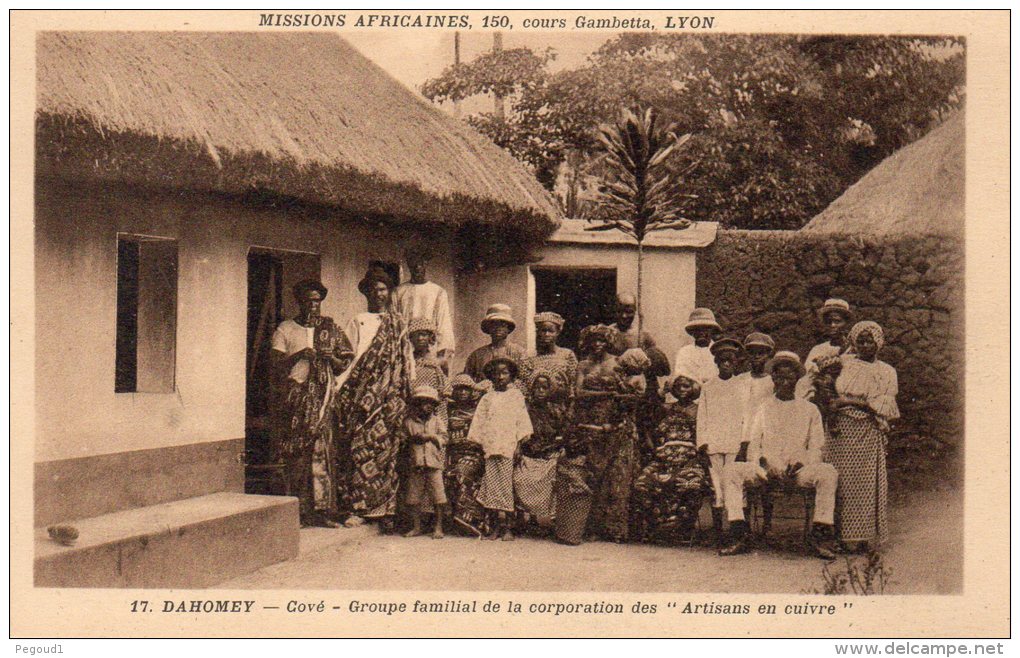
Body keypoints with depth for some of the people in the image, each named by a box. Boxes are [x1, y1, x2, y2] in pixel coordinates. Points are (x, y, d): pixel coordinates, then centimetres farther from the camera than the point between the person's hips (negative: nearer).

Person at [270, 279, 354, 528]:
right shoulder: (285, 329, 12)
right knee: (295, 454, -5)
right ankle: (299, 510, -3)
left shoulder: (330, 328, 16)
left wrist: (331, 358, -5)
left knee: (320, 449, -9)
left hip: (321, 394, 1)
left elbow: (343, 366, 16)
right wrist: (298, 355, -13)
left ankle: (322, 509, -7)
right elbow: (275, 364, 2)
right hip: (293, 394, -1)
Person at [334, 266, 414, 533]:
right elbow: (350, 357, 2)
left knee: (388, 450, -3)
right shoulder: (358, 322, 11)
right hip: (364, 396, -1)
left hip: (392, 397, 2)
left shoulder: (398, 323, 18)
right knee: (360, 447, -9)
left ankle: (385, 511, -1)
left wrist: (410, 389, 7)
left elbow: (407, 359, 16)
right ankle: (356, 509, -6)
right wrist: (345, 392, -9)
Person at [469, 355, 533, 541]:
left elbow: (522, 421, 4)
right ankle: (495, 526, 0)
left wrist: (518, 445, -3)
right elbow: (479, 423, 15)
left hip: (508, 446, -2)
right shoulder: (487, 398, 14)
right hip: (490, 447, 2)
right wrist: (480, 444, 6)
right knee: (492, 484, -3)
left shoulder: (516, 396, 8)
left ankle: (507, 527, -4)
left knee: (506, 485, -6)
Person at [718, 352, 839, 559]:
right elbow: (752, 447, 9)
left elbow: (815, 450, 7)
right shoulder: (763, 408, 15)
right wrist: (765, 467, -12)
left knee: (828, 472, -31)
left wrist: (798, 465, -14)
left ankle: (820, 535, -27)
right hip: (765, 470, 1)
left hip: (799, 471, -1)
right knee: (731, 470, -26)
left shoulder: (810, 410, 13)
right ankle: (738, 537, -28)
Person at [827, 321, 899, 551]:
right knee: (841, 481, -6)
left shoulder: (886, 372, 11)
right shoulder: (843, 362, 13)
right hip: (842, 431, 0)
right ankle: (841, 534, -4)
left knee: (867, 483, -4)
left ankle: (865, 537, -1)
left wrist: (849, 400, -8)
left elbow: (885, 407, -2)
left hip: (869, 433, 0)